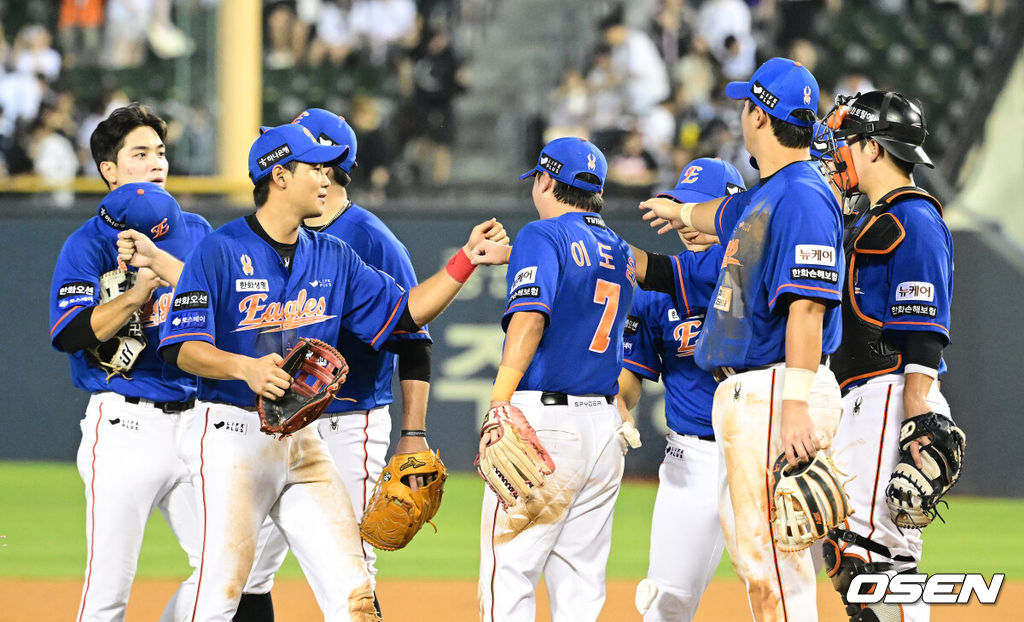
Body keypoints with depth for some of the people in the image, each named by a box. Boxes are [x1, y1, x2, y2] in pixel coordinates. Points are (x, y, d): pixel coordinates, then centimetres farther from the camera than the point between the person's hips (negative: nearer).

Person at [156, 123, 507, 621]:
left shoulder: (333, 258, 13)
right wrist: (244, 367, -30)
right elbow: (182, 348, -13)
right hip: (231, 435, -6)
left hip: (304, 445, 6)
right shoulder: (219, 251, -6)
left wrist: (465, 260, 5)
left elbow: (405, 312, 15)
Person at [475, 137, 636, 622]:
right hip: (605, 424, 7)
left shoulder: (543, 237, -4)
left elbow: (530, 317, -18)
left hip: (545, 418, -7)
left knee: (508, 572, -8)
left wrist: (499, 406, -26)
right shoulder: (619, 250, 18)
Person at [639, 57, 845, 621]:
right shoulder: (762, 197, 16)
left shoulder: (802, 196, -15)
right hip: (741, 395, 11)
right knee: (749, 547, 11)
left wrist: (797, 407, -30)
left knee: (771, 555, -14)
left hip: (778, 393, -11)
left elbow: (807, 307, -23)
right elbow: (726, 216, 42)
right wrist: (682, 212, 64)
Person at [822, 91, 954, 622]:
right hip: (858, 400, 11)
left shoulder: (915, 220, -9)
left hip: (894, 395, -11)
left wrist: (920, 419, -24)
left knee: (871, 545, -19)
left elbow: (924, 330, -17)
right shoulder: (868, 222, 23)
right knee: (839, 543, 7)